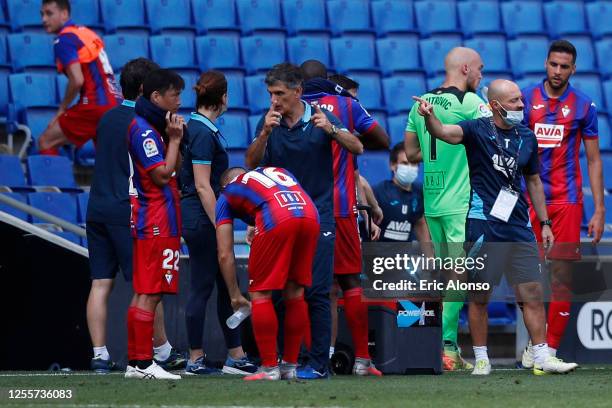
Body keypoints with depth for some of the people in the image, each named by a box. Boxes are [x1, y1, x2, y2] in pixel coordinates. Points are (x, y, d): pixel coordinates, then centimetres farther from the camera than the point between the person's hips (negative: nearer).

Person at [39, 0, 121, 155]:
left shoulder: (64, 40, -8)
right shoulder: (85, 32, 18)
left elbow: (77, 80, -18)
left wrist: (62, 109, -5)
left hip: (95, 106, -8)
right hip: (115, 102, 8)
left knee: (46, 141, -1)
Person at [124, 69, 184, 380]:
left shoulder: (153, 127, 19)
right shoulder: (143, 129, -12)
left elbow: (173, 172, 19)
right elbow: (162, 174, -17)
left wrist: (174, 138, 9)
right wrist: (174, 138, -8)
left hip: (160, 222, 10)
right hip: (155, 222, -10)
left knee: (145, 293, 10)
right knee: (149, 293, -10)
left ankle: (136, 363, 13)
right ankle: (143, 363, -11)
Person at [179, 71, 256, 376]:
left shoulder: (197, 127, 12)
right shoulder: (204, 133, -16)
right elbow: (202, 186, -19)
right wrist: (219, 226, -18)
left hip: (202, 219, 10)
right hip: (203, 219, -10)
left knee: (226, 286, 12)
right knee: (202, 287, -3)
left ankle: (236, 356, 17)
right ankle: (195, 360, 3)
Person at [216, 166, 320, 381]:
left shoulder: (227, 194, 27)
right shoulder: (278, 171, 39)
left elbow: (225, 255, 24)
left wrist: (235, 295, 33)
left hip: (276, 219, -4)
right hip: (310, 216, 4)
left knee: (261, 294, 9)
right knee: (294, 292, 17)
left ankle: (269, 368, 7)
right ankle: (290, 366, 22)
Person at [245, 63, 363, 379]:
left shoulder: (319, 118, -3)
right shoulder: (270, 121, 3)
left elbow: (357, 148, -9)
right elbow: (252, 162, -5)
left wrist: (331, 130, -26)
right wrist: (265, 132, -21)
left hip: (318, 216, -3)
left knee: (316, 291, -7)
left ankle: (318, 363, -4)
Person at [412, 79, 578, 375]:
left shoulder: (527, 137, 10)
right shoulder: (478, 130, -5)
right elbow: (443, 132, -24)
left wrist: (545, 223, 18)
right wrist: (429, 117, -46)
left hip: (519, 226, 5)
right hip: (483, 225, -4)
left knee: (532, 292, 2)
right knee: (480, 296, 1)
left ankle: (542, 358, 6)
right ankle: (481, 359, 10)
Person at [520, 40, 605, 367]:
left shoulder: (583, 106, 1)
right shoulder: (525, 99, 4)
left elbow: (594, 160, 4)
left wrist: (599, 210, -2)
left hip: (566, 201, -1)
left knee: (561, 275, -3)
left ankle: (552, 347, 1)